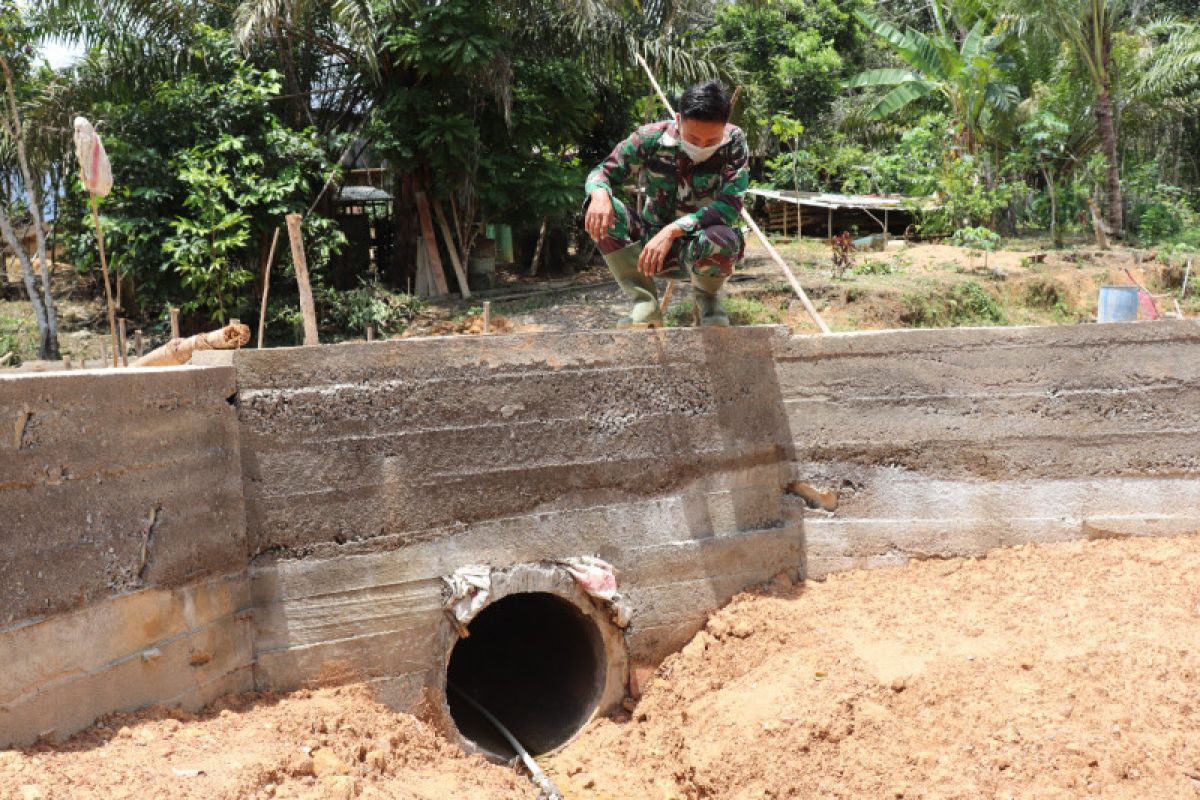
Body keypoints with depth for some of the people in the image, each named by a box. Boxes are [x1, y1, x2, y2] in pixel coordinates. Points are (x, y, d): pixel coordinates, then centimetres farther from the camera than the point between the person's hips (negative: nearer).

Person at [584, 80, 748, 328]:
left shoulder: (734, 142, -17)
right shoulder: (651, 137, -14)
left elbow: (730, 206, -26)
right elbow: (603, 171, -8)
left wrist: (672, 231, -38)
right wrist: (599, 193, -34)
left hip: (703, 246, -2)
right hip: (654, 243, 2)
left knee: (720, 239, -39)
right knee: (600, 209, -24)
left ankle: (707, 297, -2)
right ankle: (645, 304, -14)